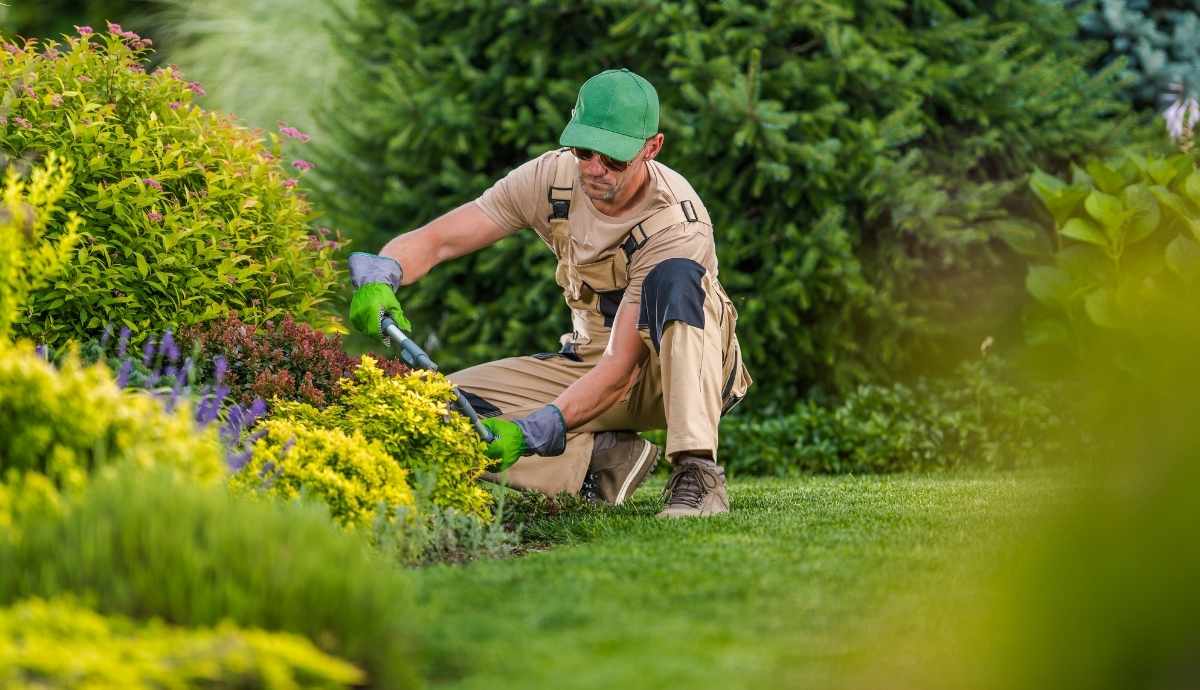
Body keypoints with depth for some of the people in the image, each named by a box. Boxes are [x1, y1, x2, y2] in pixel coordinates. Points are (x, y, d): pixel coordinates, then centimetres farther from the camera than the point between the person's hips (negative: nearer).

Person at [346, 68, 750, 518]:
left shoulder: (678, 224, -29)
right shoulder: (553, 177, -13)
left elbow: (621, 367, -33)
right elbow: (436, 240, -14)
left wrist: (530, 432, -45)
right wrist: (378, 279, -37)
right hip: (593, 364, 5)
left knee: (675, 278, -39)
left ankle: (696, 473, -40)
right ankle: (603, 458, -7)